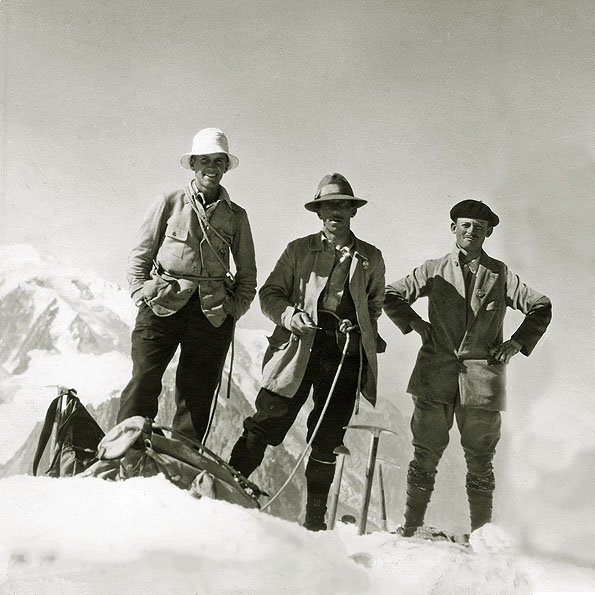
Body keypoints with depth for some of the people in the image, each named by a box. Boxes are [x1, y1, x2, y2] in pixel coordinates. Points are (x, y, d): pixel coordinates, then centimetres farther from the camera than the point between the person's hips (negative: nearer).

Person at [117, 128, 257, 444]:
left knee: (197, 393, 2)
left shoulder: (236, 216, 14)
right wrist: (142, 295, -2)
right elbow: (140, 255, 11)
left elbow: (247, 273, 19)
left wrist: (235, 308, 5)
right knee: (143, 382, -11)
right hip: (163, 304, -2)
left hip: (212, 311, 2)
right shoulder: (168, 203, 9)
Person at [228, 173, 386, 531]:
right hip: (298, 350, -1)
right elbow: (269, 294, 9)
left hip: (345, 357, 1)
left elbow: (374, 307, 23)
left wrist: (360, 331, 5)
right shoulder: (299, 250, 12)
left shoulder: (371, 258, 15)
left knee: (328, 441, 4)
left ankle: (315, 519, 16)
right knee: (265, 426, -7)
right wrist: (290, 315, -10)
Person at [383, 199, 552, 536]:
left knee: (480, 463, 4)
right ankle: (411, 527, 9)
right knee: (425, 456, 2)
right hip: (435, 378, 0)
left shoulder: (500, 274, 11)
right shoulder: (435, 271, 11)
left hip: (482, 377, 0)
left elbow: (541, 307, 16)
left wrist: (517, 343, 6)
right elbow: (391, 295, 17)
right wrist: (415, 323, 5)